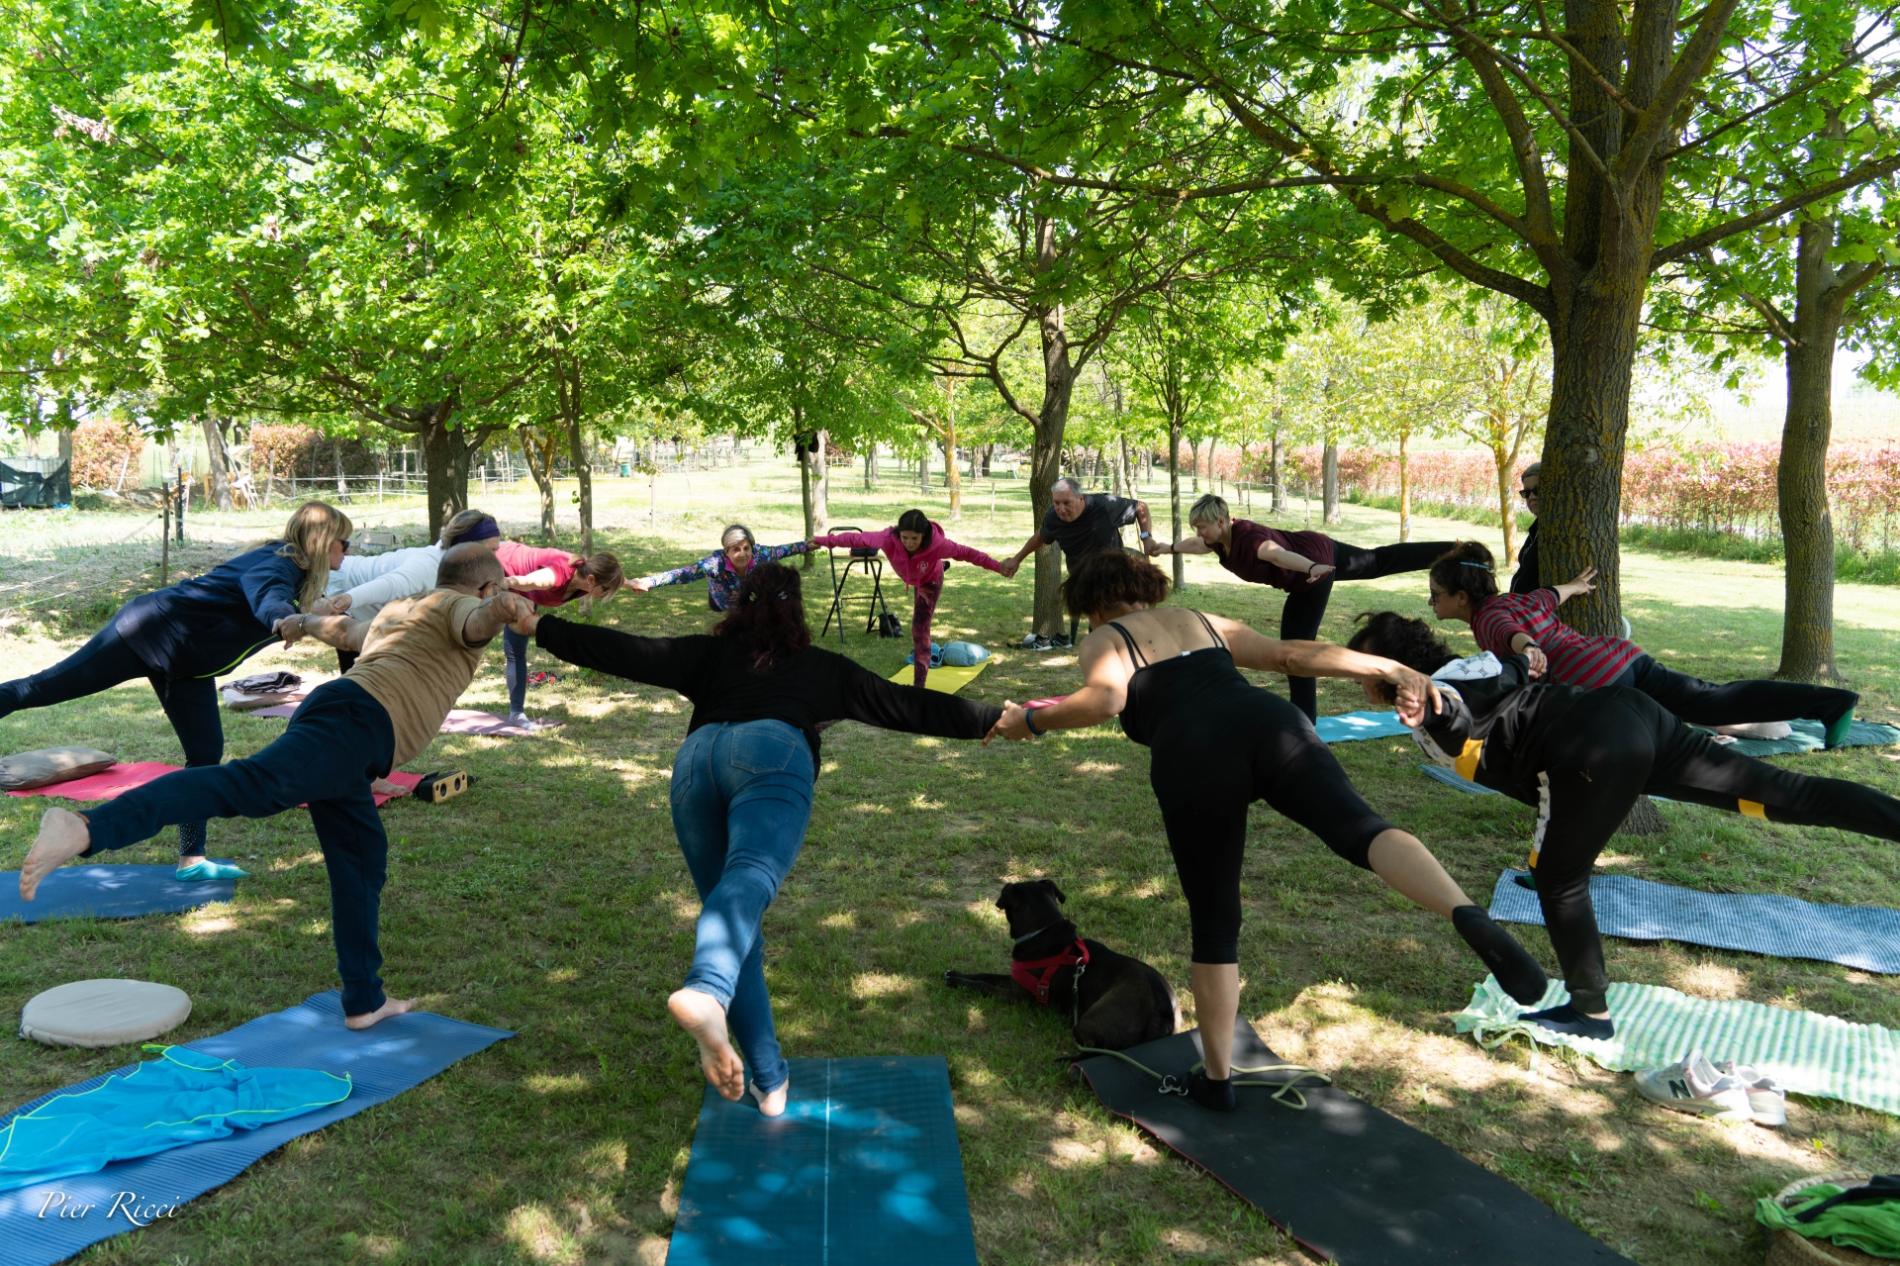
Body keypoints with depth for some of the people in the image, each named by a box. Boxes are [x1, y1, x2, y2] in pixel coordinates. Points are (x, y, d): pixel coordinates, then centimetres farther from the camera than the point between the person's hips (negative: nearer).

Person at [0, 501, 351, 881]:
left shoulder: (298, 576, 6)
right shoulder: (275, 565, -22)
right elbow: (266, 594, -46)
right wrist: (281, 619, -66)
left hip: (184, 662, 9)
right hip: (153, 631, -9)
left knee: (206, 753, 4)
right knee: (45, 687, -3)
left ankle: (192, 859, 9)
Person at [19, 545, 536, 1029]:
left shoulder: (399, 609, 36)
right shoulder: (457, 605, 11)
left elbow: (346, 628, 57)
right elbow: (475, 624, -16)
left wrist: (304, 623, 76)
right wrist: (502, 610, -37)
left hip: (325, 716, 9)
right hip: (356, 718, -9)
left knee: (360, 860, 14)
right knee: (253, 786, -29)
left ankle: (364, 1001, 18)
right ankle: (86, 829, -48)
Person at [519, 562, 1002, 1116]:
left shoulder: (710, 654, 34)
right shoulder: (823, 667, 33)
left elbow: (623, 652, 29)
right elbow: (908, 706, 34)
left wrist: (538, 626, 38)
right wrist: (996, 718, 42)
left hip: (697, 756, 3)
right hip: (773, 752, -2)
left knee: (731, 917, 10)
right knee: (750, 881, -27)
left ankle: (769, 1081, 6)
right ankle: (705, 993, -58)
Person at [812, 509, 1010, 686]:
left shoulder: (937, 544, -45)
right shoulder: (889, 539, -43)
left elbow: (966, 553, -33)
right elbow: (857, 538, -32)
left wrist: (997, 566, -30)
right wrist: (825, 541, -25)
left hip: (929, 581, -3)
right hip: (911, 578, 3)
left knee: (920, 628, -10)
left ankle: (919, 683, -2)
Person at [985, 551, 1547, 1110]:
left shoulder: (1106, 639, 21)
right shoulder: (1202, 621, 34)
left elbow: (1105, 699, -2)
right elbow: (1291, 654, 25)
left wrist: (1031, 721, 11)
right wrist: (1390, 669, 26)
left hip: (1194, 757, -3)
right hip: (1270, 723, 3)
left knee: (1214, 925, 10)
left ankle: (1217, 1079, 21)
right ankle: (1471, 918, -44)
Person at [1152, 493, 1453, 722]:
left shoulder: (1247, 538, -39)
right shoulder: (1221, 539, -12)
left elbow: (1278, 553, -61)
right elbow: (1196, 544, 13)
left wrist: (1312, 569, -78)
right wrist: (1167, 548, 28)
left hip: (1319, 558, -9)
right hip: (1312, 561, 9)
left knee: (1296, 642, -7)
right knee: (1379, 562, 23)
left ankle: (1304, 721, 3)